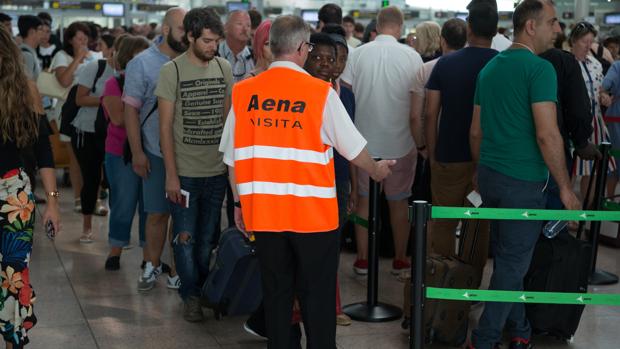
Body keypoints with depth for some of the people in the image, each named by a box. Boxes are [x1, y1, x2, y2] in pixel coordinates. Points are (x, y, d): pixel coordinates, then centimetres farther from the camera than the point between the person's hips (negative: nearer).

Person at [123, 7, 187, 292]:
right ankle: (153, 265, 23)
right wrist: (137, 152, -6)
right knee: (157, 213, 6)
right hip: (157, 153, -2)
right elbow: (131, 109, -3)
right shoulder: (142, 63, -4)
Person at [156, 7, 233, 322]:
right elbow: (165, 126, -7)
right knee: (185, 238, 3)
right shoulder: (172, 71, -7)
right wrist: (171, 175, -10)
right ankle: (191, 295, 20)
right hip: (184, 172, -3)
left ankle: (206, 292, 29)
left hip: (217, 170, 3)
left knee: (208, 239, 13)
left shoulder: (224, 68, 4)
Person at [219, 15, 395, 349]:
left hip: (263, 212, 3)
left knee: (276, 293, 14)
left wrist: (239, 202, 17)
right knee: (317, 296, 8)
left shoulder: (243, 92, 0)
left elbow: (233, 157, 5)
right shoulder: (320, 92, -9)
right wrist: (376, 170, 20)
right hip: (313, 212, -3)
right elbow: (352, 148, 0)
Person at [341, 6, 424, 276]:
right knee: (398, 202, 13)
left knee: (364, 200, 14)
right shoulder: (411, 56, -9)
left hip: (364, 143, 1)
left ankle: (362, 259, 19)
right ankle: (400, 260, 23)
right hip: (400, 143, -1)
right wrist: (420, 142, 3)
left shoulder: (357, 54, -5)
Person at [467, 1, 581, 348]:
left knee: (508, 256, 17)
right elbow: (547, 135, -20)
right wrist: (566, 188, -12)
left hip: (490, 176, 8)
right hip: (523, 181, -8)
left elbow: (476, 130, 15)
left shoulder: (490, 68, 10)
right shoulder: (540, 69, -14)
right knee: (513, 263, 2)